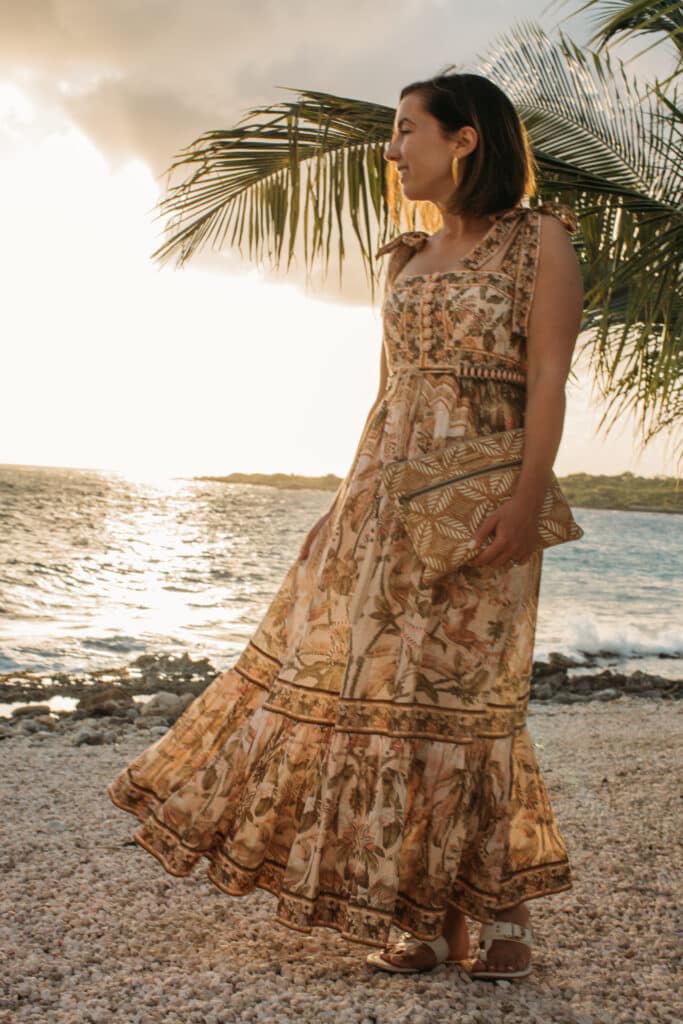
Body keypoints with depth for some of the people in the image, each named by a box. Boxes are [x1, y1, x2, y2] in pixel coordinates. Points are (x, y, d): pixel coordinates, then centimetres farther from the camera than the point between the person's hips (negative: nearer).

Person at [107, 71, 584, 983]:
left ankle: (503, 908, 18)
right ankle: (431, 916, 17)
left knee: (456, 694, -3)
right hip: (389, 497, 7)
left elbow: (547, 380, -11)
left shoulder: (540, 241, -2)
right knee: (366, 675, 3)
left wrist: (528, 502, -21)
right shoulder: (409, 258, 16)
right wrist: (355, 498, 16)